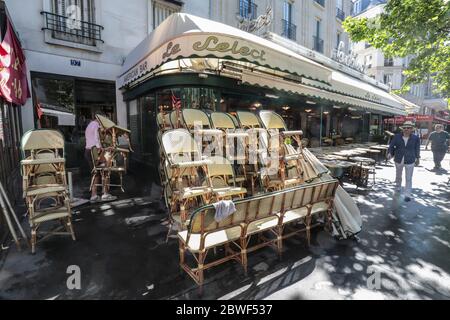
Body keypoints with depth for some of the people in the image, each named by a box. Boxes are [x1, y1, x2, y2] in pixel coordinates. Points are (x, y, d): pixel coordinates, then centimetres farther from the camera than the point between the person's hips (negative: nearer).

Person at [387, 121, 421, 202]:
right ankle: (398, 187, 45)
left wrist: (417, 158, 15)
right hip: (398, 160, 2)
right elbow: (391, 146, -4)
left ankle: (407, 195, 5)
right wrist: (390, 153, -23)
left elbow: (417, 149, 6)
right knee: (398, 176, 21)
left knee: (409, 179, -1)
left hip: (410, 161, -2)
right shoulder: (397, 137, -7)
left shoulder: (415, 138, -6)